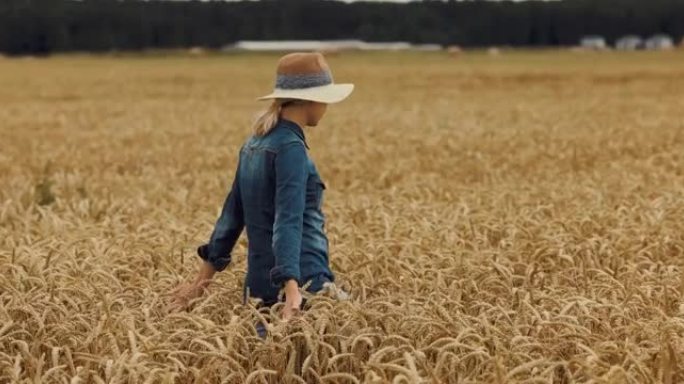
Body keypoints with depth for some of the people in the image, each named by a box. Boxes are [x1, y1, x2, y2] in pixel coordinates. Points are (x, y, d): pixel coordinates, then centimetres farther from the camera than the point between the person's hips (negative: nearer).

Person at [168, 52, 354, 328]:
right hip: (303, 282, -9)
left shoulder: (255, 144, 13)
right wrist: (292, 291, -33)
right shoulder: (290, 148, -12)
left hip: (259, 285, 9)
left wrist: (201, 280, 23)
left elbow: (232, 214, 18)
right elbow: (288, 222, -24)